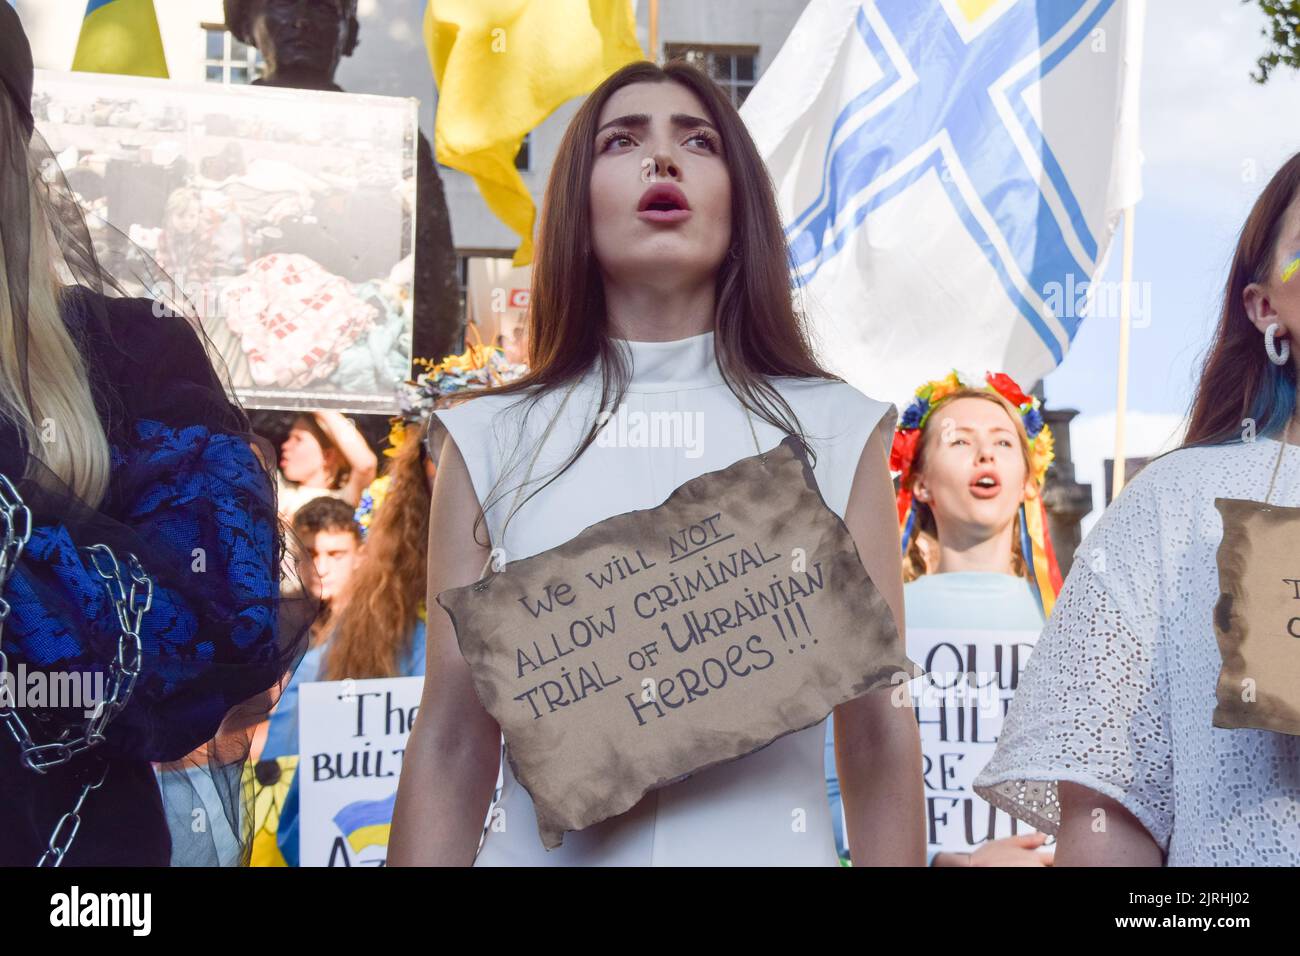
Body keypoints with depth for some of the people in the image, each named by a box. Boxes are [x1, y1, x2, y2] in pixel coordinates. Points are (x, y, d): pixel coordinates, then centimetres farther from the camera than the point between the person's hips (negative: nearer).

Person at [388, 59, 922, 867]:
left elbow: (879, 737, -1)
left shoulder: (838, 431, -1)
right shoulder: (491, 440, -1)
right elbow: (453, 746, -1)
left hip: (775, 849, 0)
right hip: (547, 852, 0)